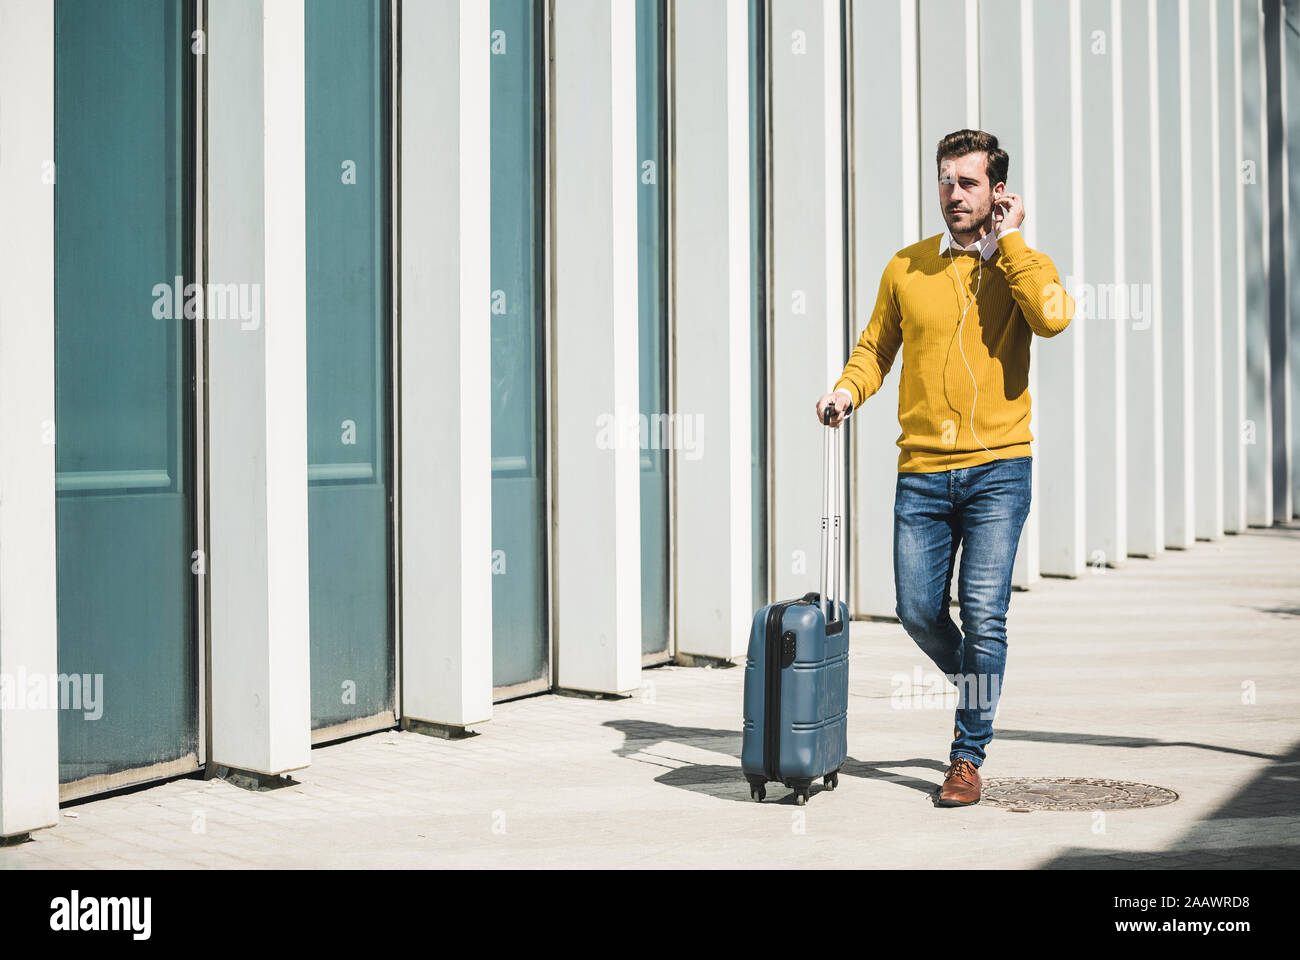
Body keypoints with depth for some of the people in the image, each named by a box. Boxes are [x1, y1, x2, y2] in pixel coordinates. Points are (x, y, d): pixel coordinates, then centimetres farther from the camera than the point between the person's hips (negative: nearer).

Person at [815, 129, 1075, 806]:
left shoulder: (1023, 263, 3)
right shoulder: (906, 268, 8)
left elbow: (1052, 317, -19)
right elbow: (876, 346, 15)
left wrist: (1007, 241, -10)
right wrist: (848, 390, -5)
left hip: (997, 467, -2)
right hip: (922, 470, 2)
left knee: (984, 615, -7)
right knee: (917, 611, 3)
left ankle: (968, 756, 6)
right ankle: (975, 687, 34)